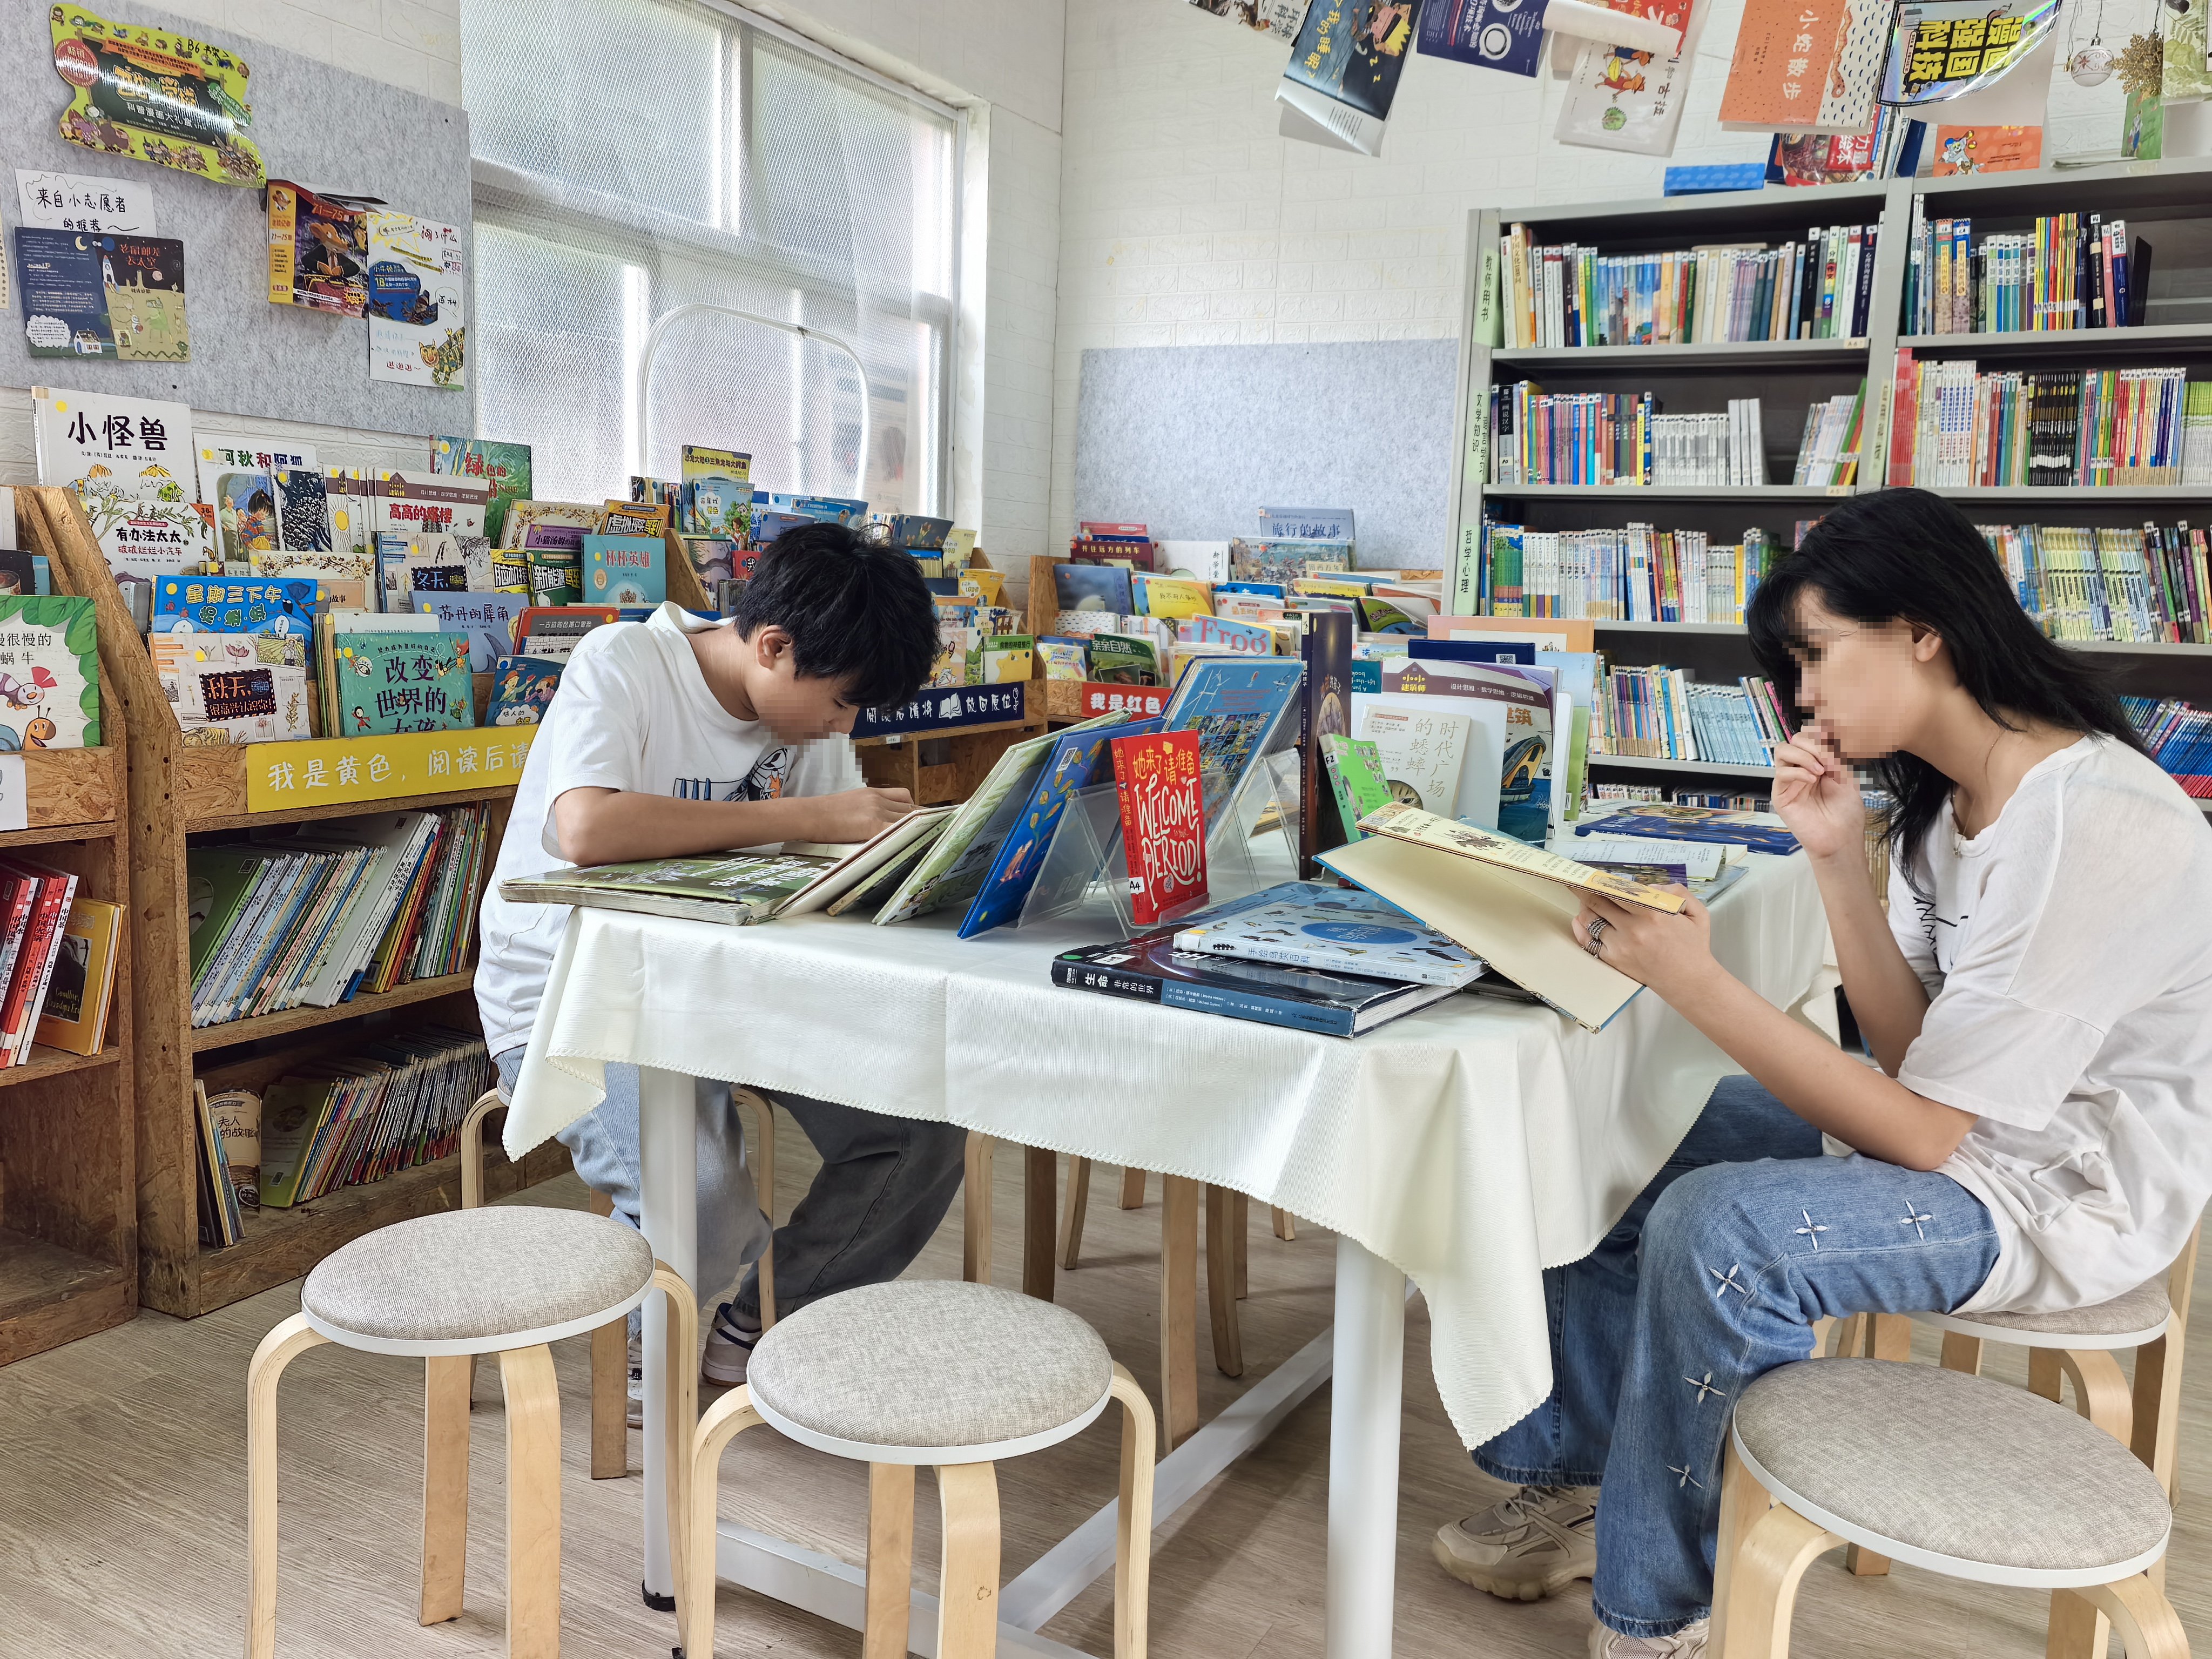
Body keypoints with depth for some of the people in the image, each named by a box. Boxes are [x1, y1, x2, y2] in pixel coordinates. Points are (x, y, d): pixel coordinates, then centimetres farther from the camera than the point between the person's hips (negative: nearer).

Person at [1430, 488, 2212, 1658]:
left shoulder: (2093, 824, -27)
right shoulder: (1951, 800, 2)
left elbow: (1925, 1133, -26)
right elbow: (1913, 1056, -2)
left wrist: (1696, 984, -32)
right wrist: (1839, 862, -12)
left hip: (2067, 1195, -9)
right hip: (1965, 1129, 10)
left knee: (1712, 1230, -29)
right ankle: (1577, 1478, 16)